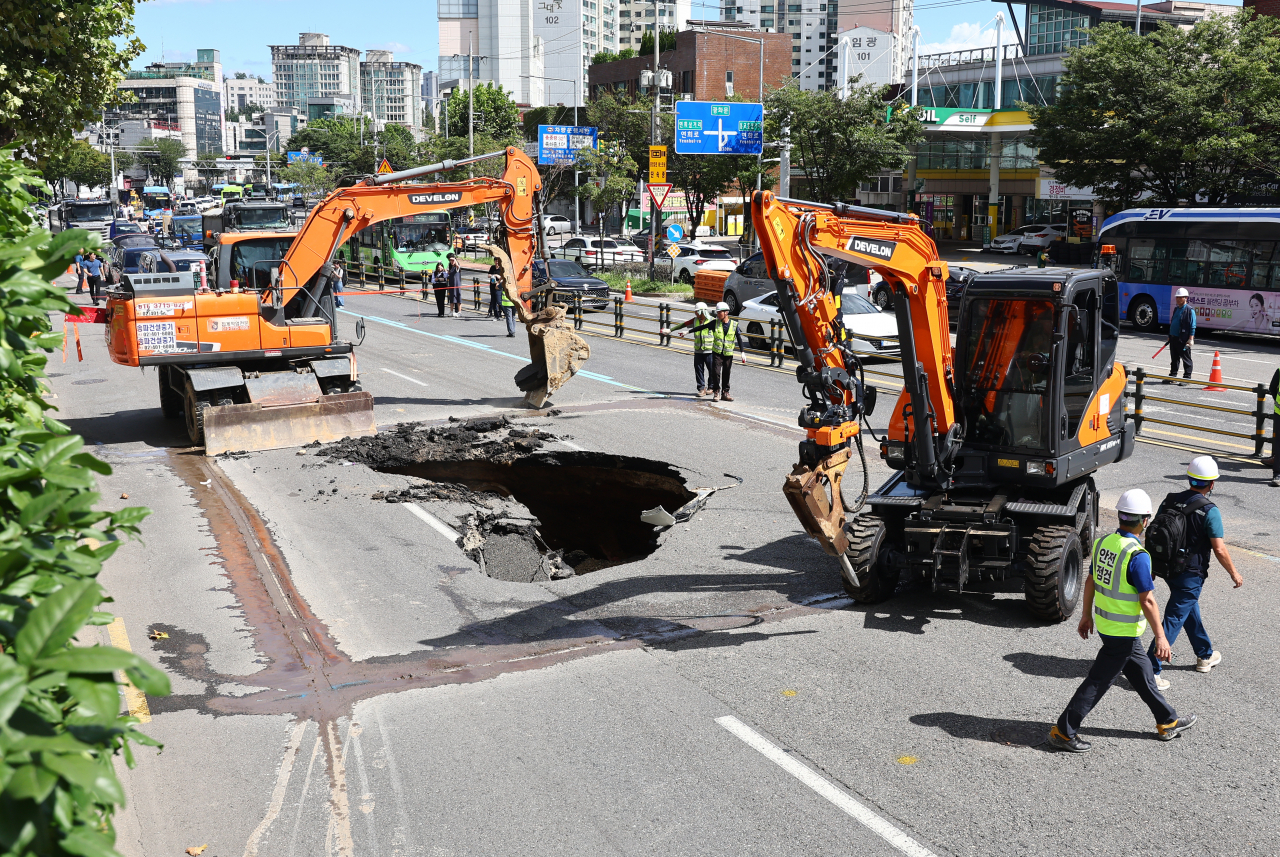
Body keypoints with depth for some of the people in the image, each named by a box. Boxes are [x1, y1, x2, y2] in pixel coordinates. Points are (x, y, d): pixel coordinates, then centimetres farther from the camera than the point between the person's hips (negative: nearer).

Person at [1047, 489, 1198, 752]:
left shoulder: (1104, 542, 0)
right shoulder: (1137, 556, -24)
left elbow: (1090, 581, 10)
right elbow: (1147, 601, -22)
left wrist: (1087, 615, 21)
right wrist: (1160, 637, -14)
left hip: (1104, 623, 8)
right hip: (1124, 632, -8)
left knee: (1142, 672, 22)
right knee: (1098, 682, 0)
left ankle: (1168, 722, 37)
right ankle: (1064, 732, 6)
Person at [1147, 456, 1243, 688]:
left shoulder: (1169, 501, -1)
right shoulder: (1209, 510, -18)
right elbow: (1219, 549, -17)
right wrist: (1234, 574, -3)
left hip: (1169, 569, 7)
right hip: (1191, 574, -7)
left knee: (1190, 610, 25)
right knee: (1174, 619, -3)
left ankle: (1205, 656, 43)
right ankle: (1150, 670, -5)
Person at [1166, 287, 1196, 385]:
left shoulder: (1190, 310, -8)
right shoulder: (1176, 309, 15)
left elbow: (1192, 326, -11)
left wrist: (1191, 339, -16)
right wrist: (1170, 336, 22)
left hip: (1183, 339, -8)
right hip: (1174, 338, 8)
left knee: (1186, 359, 1)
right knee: (1174, 359, 14)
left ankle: (1187, 378, 6)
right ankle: (1172, 376, 22)